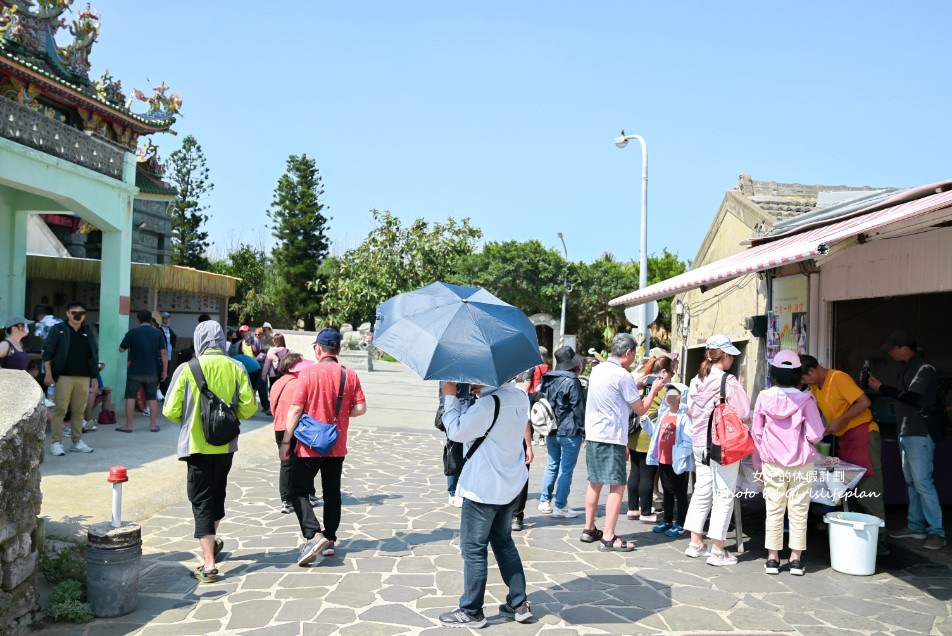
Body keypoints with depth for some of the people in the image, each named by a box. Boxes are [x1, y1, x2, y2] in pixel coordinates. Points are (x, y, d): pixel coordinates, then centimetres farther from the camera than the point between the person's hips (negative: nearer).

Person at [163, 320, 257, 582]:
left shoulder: (187, 369, -12)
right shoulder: (235, 368, -6)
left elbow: (171, 411, -10)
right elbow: (248, 407, -7)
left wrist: (188, 419, 11)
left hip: (198, 445, -3)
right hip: (226, 445, 3)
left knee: (201, 502, 3)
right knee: (217, 494, 24)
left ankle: (209, 564, -2)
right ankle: (212, 544, 44)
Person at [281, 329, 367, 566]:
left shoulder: (308, 373, -12)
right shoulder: (350, 375, -2)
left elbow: (295, 410, -13)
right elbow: (360, 408, -4)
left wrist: (285, 442, -7)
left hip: (310, 446, -4)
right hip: (337, 446, 4)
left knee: (298, 491, 4)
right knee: (332, 493, 15)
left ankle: (313, 535, -12)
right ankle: (330, 541, 21)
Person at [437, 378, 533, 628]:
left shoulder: (489, 403, -24)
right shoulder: (520, 398, 2)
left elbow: (456, 431, -21)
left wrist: (450, 396, -11)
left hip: (483, 489, -8)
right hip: (511, 485, 9)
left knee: (473, 548, 5)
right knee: (504, 542, 21)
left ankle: (471, 612, 16)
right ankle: (519, 604, 25)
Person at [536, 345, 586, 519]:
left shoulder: (549, 380, 7)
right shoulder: (572, 382, -15)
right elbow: (579, 409, -14)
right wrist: (584, 431, -7)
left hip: (551, 431, 7)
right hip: (569, 432, -7)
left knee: (552, 466, 17)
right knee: (566, 469, 1)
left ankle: (544, 501, 20)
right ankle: (560, 506, 6)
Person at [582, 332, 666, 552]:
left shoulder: (597, 370, 10)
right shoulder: (623, 376, -14)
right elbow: (640, 410, -7)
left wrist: (638, 385, 25)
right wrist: (654, 389, 7)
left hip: (592, 435, 8)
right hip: (611, 438, -8)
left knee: (595, 483, 15)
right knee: (617, 486, -4)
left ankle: (589, 530, 23)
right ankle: (608, 538, -5)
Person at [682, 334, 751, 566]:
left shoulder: (697, 380, 5)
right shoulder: (728, 381, -15)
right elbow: (743, 413, -15)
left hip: (700, 442, 7)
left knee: (702, 491, 15)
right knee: (724, 495, 1)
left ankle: (696, 543, 21)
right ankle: (717, 551, 5)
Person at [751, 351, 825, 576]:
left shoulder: (764, 397, -4)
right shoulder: (805, 400, -11)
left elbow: (756, 434, 1)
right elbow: (815, 435, -12)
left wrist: (757, 464, 11)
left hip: (772, 465, 1)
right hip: (801, 465, -1)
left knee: (774, 510, 8)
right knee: (798, 511, 8)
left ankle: (772, 558, 14)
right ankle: (796, 559, 13)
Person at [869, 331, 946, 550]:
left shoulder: (924, 369, -15)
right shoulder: (907, 368, 13)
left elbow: (910, 398, -24)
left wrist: (881, 388, -16)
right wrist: (880, 385, 4)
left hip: (920, 434, -9)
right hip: (906, 433, 9)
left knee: (923, 482, -8)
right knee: (911, 482, 12)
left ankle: (937, 532, -2)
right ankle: (915, 526, 19)